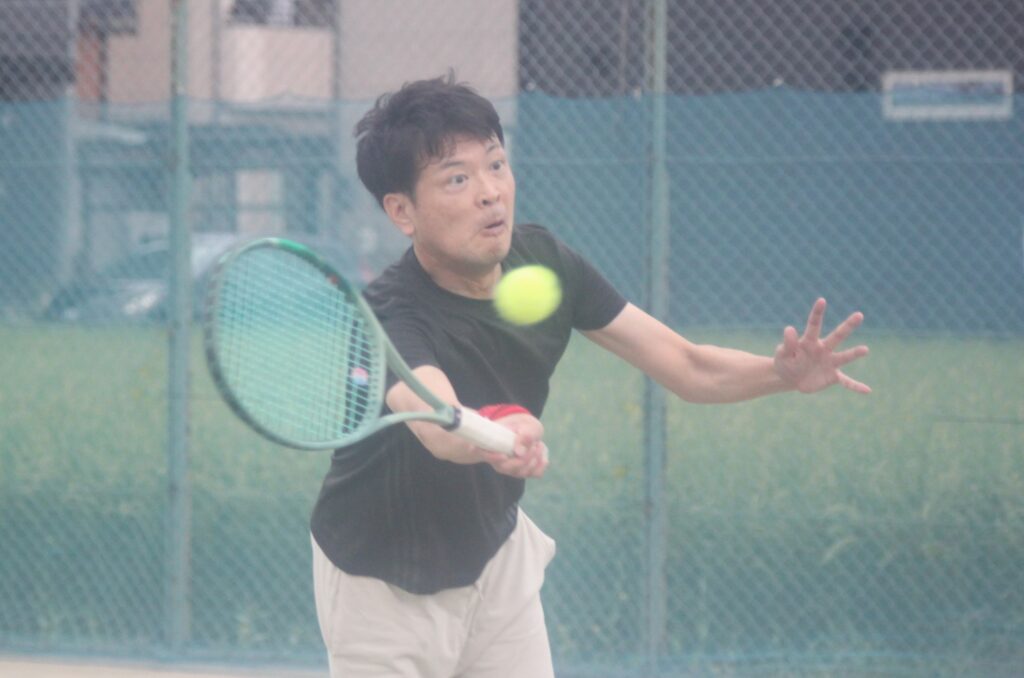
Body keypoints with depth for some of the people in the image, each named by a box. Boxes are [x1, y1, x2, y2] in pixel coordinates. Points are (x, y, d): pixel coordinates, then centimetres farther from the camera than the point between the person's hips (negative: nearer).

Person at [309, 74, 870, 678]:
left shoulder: (543, 261, -13)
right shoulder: (391, 317, -34)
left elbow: (686, 367, -9)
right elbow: (438, 423, -56)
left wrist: (783, 372, -29)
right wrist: (490, 435, -79)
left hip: (497, 555, 6)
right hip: (385, 589, -6)